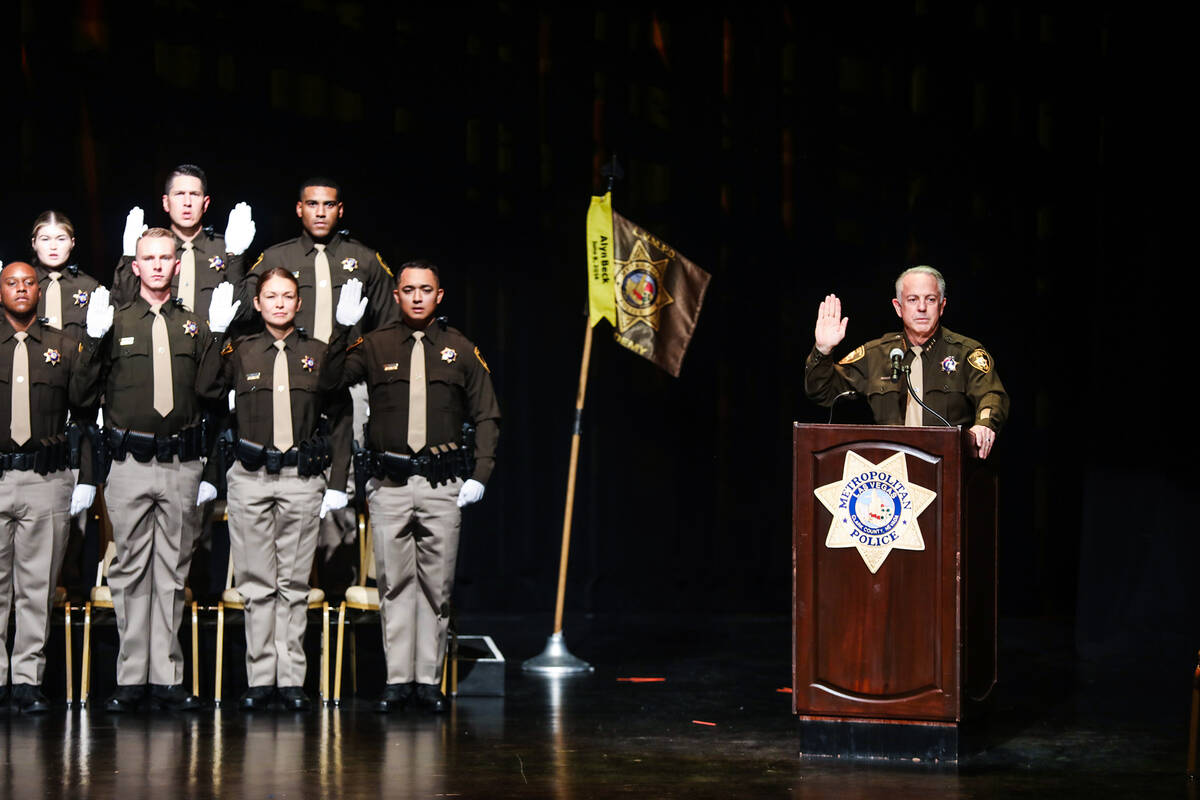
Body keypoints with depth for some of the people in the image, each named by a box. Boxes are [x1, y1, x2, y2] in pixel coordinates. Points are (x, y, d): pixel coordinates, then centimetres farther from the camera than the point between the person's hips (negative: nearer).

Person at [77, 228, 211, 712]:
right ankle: (131, 679, 4)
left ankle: (166, 679, 6)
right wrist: (94, 341, -12)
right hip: (129, 464, -1)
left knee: (172, 572, 4)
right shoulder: (115, 323, 7)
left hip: (181, 465, 1)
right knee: (131, 571, 1)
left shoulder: (193, 326, 12)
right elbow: (85, 391, 0)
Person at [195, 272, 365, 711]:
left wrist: (337, 484, -1)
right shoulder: (241, 350, 7)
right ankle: (261, 678, 7)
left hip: (301, 478, 0)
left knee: (294, 583, 2)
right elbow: (206, 388, -11)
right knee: (256, 583, 2)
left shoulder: (318, 354, 6)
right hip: (251, 477, 0)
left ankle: (291, 680, 4)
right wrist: (216, 332, -14)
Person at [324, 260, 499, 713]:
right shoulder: (374, 346, 8)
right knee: (394, 583, 0)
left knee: (436, 584, 2)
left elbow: (487, 417, 11)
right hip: (389, 484, 0)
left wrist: (479, 475, 1)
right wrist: (341, 334, -16)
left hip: (443, 484, 0)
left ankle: (429, 680, 7)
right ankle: (398, 680, 3)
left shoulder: (461, 351, 9)